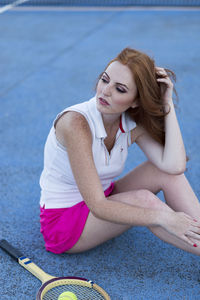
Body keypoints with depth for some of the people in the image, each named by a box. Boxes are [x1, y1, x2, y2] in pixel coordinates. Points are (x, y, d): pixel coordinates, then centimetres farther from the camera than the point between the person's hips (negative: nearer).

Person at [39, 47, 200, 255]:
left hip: (103, 198, 6)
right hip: (62, 220, -6)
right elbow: (98, 207, -31)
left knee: (165, 171, -15)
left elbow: (175, 166, -25)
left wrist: (168, 105, -22)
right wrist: (162, 217, -36)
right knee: (143, 199, -29)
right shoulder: (76, 123, -29)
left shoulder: (133, 125, -9)